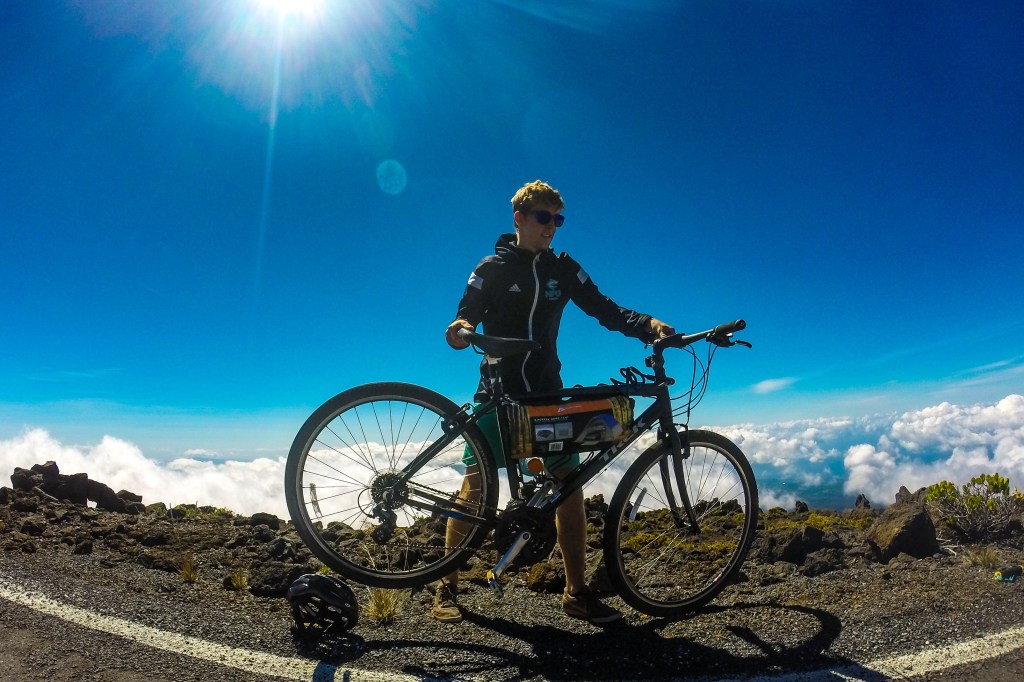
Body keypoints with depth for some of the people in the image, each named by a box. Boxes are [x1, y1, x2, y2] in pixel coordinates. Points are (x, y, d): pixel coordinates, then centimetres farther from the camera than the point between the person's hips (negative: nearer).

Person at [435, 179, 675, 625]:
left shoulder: (564, 270, 9)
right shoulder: (493, 268, 3)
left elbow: (606, 311, 3)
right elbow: (466, 316, -5)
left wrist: (649, 326, -15)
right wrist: (460, 330, -30)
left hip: (548, 392, 3)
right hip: (498, 391, -2)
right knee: (475, 486, -5)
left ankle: (577, 592, 10)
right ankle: (447, 588, 9)